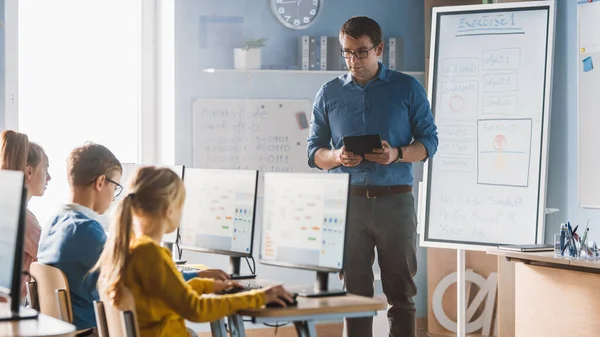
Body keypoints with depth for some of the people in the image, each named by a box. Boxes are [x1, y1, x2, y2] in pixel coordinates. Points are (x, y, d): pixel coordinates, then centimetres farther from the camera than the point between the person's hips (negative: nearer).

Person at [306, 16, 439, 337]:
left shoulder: (407, 88, 4)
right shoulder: (329, 93, 9)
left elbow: (429, 141, 5)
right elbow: (314, 151, 11)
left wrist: (397, 154, -15)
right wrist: (337, 157, -12)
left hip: (395, 200, -1)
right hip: (348, 201, 2)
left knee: (401, 292, 0)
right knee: (355, 291, 4)